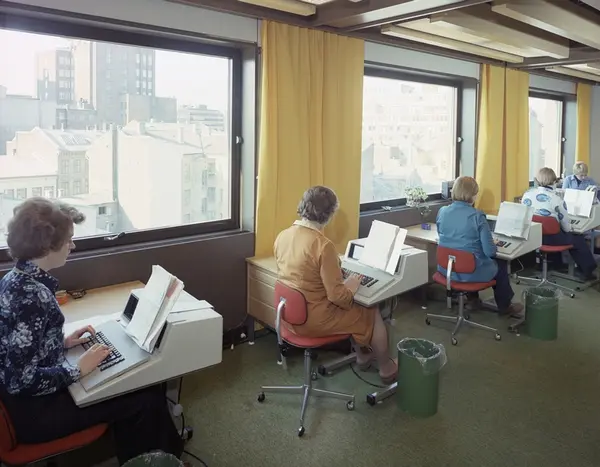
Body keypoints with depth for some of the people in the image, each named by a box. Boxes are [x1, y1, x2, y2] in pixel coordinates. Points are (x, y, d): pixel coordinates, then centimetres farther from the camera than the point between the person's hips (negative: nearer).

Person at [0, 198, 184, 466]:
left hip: (36, 394, 9)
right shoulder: (31, 295, -28)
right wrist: (78, 370, -18)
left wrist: (63, 342, 6)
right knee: (144, 400, -4)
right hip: (34, 409, -9)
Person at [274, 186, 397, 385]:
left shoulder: (282, 236, -3)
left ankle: (362, 355, 44)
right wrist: (351, 287, -3)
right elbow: (337, 297, -24)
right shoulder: (323, 245, -27)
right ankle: (387, 369, 33)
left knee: (355, 309, 29)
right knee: (373, 313, 16)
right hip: (314, 319, -8)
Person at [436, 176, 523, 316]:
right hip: (472, 272, -5)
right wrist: (494, 245, 6)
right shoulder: (477, 216, -19)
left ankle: (472, 297, 48)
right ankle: (505, 306, 42)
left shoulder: (442, 212, -5)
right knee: (501, 263, 27)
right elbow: (490, 251, -18)